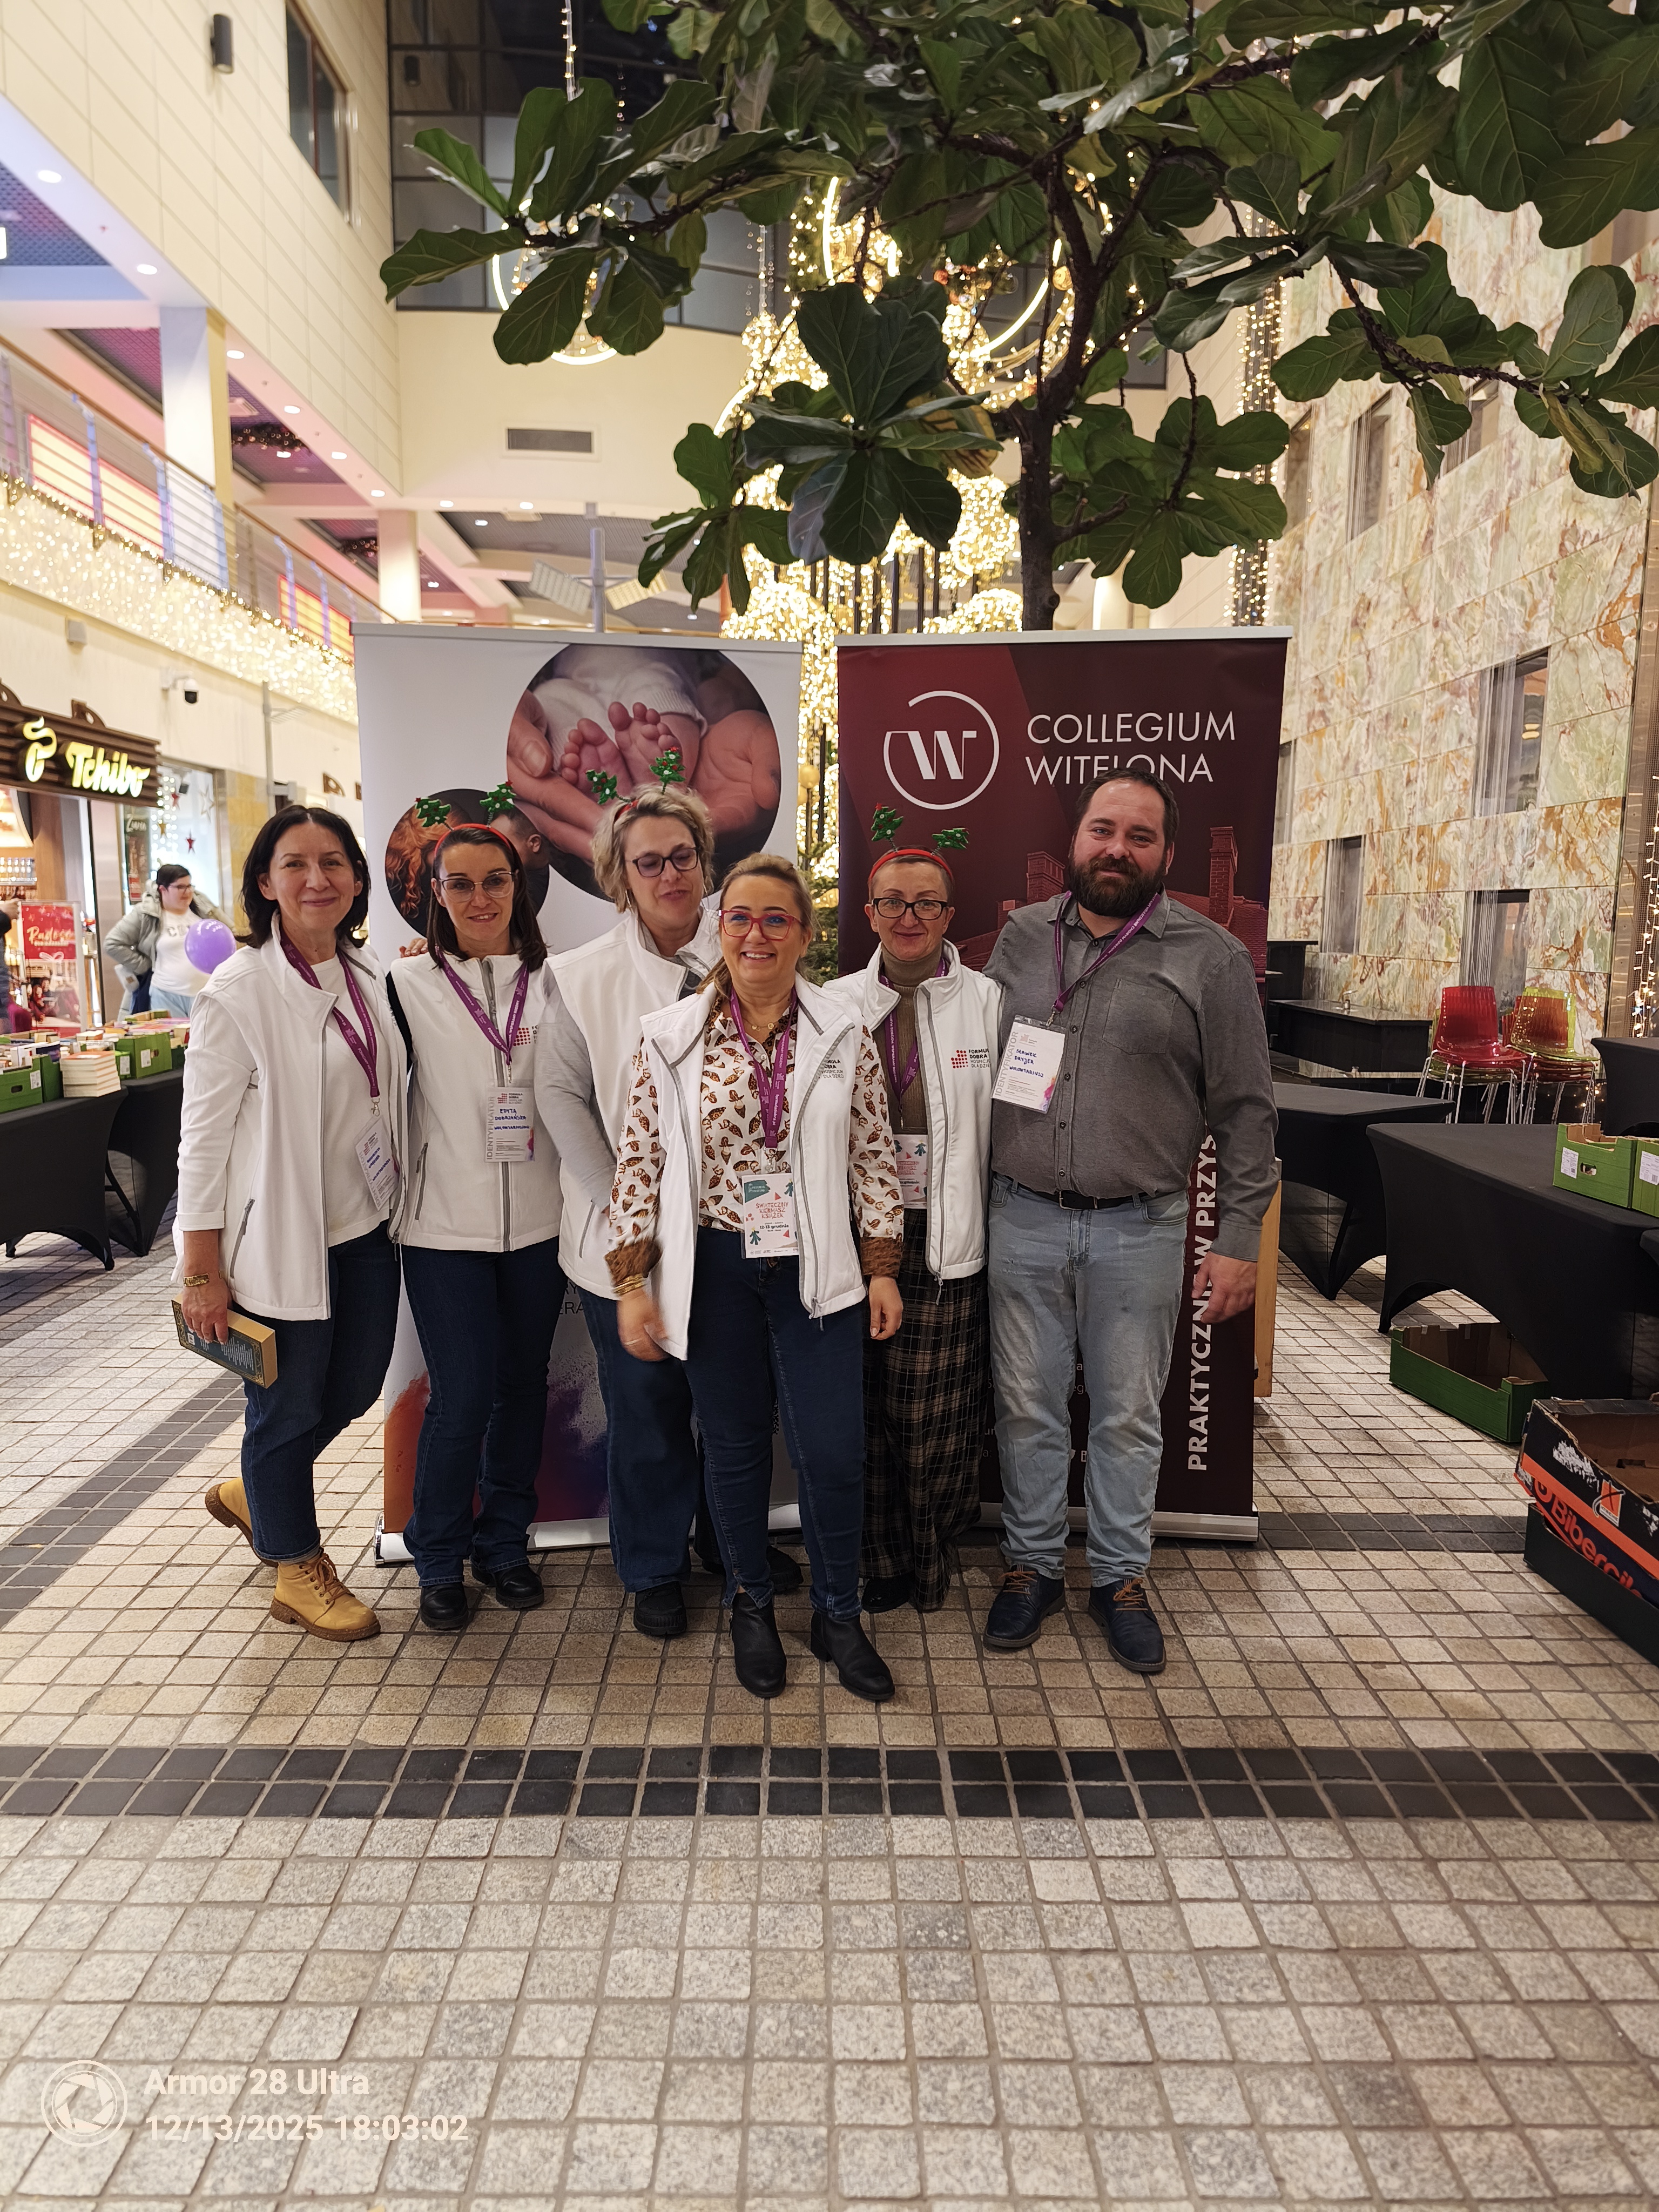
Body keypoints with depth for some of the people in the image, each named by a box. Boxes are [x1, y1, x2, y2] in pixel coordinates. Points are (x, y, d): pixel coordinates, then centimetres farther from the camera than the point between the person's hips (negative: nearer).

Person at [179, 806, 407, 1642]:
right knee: (288, 1408, 10)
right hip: (279, 1242, -7)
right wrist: (202, 1273, -13)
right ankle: (298, 1569, 33)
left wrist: (394, 1202, 13)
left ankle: (249, 1493, 48)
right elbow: (203, 1137, -14)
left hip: (365, 1229, 7)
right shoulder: (237, 992, -16)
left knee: (356, 1387, 19)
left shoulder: (367, 976, 4)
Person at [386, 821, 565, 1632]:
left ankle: (504, 1541, 31)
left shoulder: (554, 983, 5)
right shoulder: (409, 987, 0)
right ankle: (439, 1559, 21)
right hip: (446, 1225, -2)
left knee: (523, 1384, 12)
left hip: (538, 1221, 3)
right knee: (462, 1397, -1)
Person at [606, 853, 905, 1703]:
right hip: (712, 1272, 0)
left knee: (834, 1454, 2)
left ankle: (837, 1616, 26)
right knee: (735, 1448, 12)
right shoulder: (671, 1037, -2)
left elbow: (874, 1156, 4)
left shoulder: (844, 1035, 0)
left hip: (815, 1273, 0)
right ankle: (751, 1609, 35)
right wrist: (631, 1284, -3)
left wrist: (882, 1268, 2)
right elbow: (639, 1162, -1)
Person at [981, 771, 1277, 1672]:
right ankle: (1032, 1564, 32)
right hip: (1023, 1219, 2)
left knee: (1129, 1414, 12)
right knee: (1027, 1406, 13)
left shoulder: (1210, 957, -3)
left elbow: (1244, 1110, -2)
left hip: (1140, 1231, -2)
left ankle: (1121, 1576, 31)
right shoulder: (1021, 937, 5)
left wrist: (1238, 1239, -4)